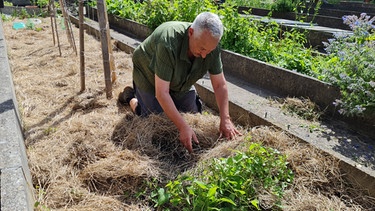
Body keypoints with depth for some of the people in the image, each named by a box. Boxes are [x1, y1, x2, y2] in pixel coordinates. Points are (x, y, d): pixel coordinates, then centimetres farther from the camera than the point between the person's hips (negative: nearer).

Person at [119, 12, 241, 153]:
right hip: (150, 76, -5)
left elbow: (220, 85, -19)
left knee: (193, 114, 6)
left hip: (181, 82, 5)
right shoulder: (168, 43, -43)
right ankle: (130, 97, 19)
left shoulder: (211, 46, -25)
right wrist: (183, 127, -45)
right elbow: (161, 93, -42)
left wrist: (225, 119, -28)